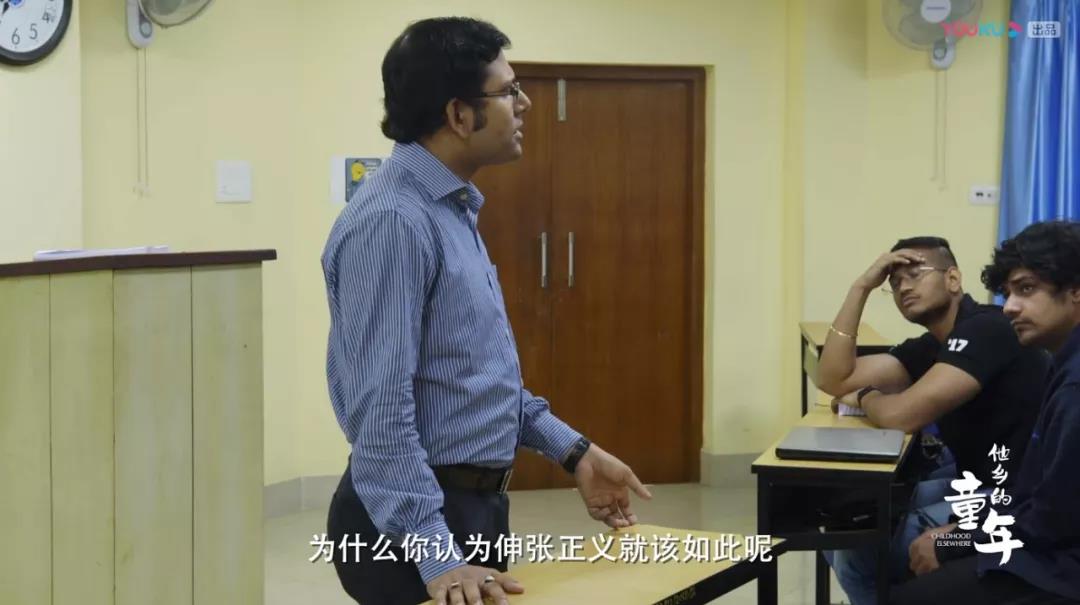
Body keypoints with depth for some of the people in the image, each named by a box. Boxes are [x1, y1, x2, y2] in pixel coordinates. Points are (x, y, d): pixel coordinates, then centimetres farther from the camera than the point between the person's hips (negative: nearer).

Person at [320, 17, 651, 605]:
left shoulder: (453, 209, 10)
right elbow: (380, 413, -27)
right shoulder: (394, 222, -21)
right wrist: (435, 557, -31)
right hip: (417, 520, -10)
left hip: (472, 504, 10)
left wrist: (571, 450, 15)